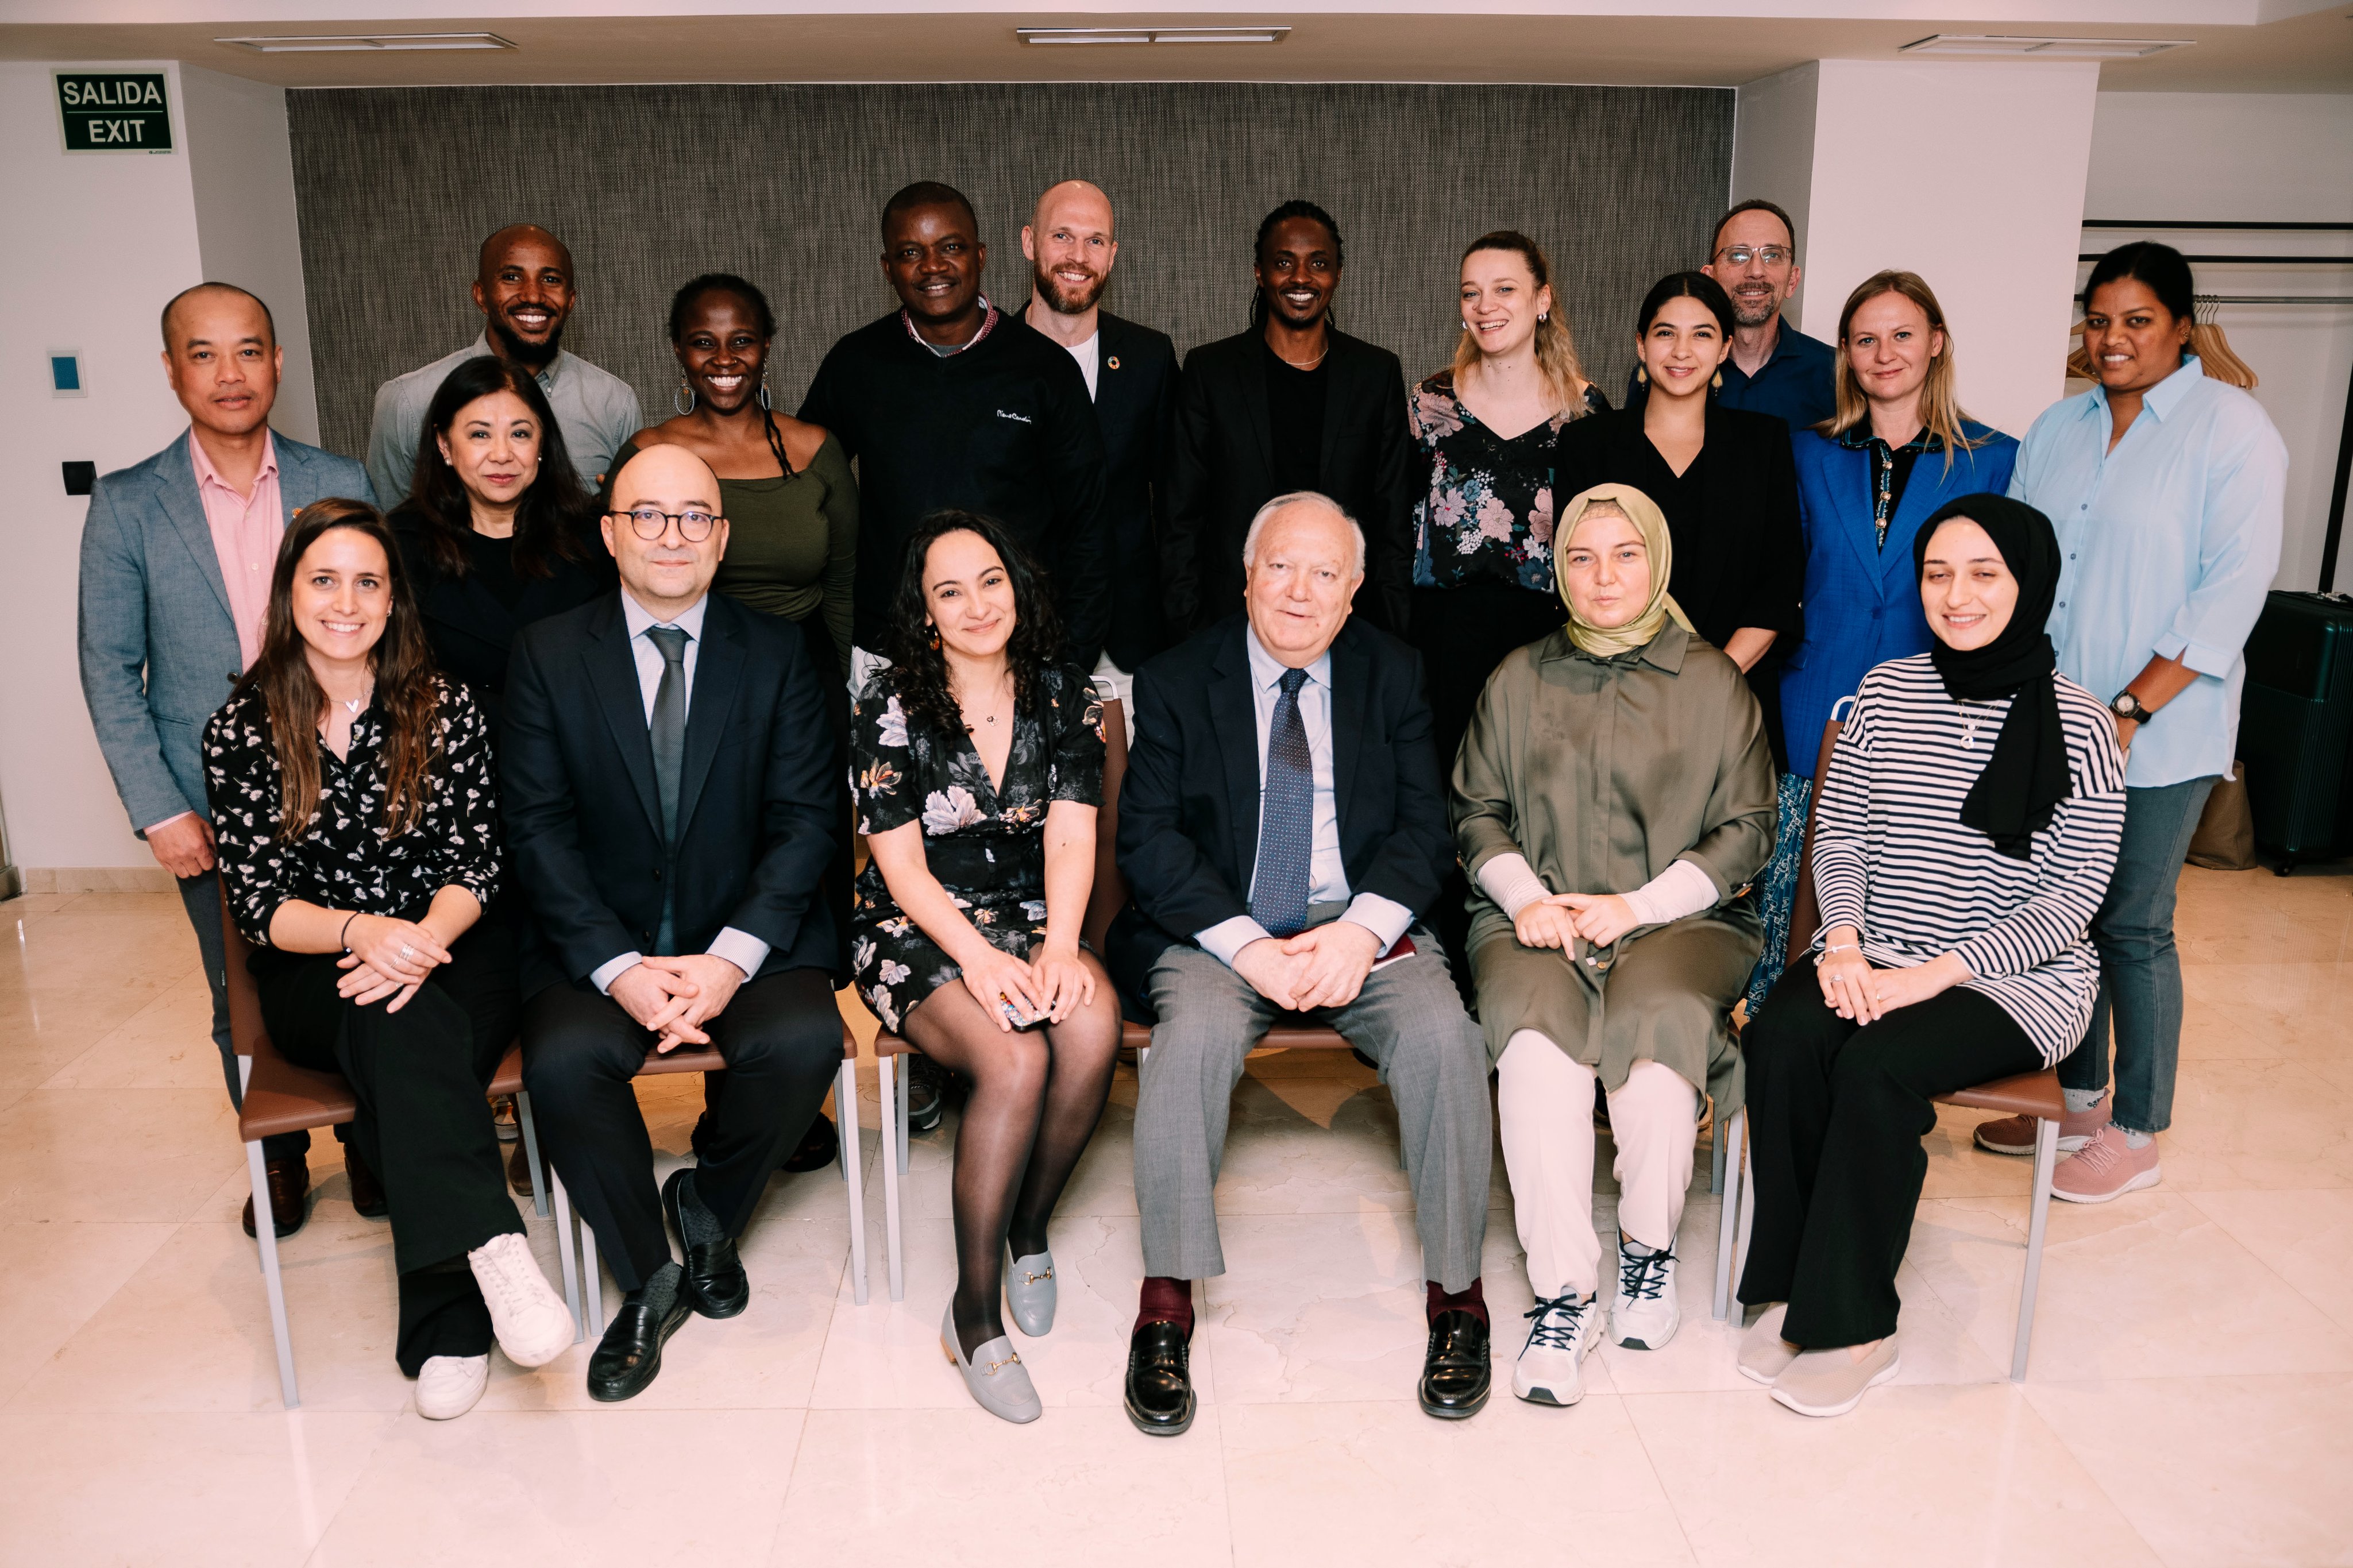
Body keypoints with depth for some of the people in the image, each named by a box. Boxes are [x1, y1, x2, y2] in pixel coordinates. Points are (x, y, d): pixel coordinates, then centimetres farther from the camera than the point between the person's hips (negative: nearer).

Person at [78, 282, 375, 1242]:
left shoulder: (340, 486, 0)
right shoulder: (127, 507, -1)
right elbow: (110, 670, 0)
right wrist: (158, 810, -7)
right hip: (211, 810, 0)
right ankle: (279, 1158, 31)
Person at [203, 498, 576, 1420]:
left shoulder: (445, 708, 4)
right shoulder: (242, 729, 3)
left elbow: (475, 862, -1)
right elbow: (257, 902, -3)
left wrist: (424, 938, -23)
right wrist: (361, 931, -24)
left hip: (447, 951, 0)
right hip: (313, 974, 0)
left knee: (405, 1038, -33)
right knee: (399, 1024, -36)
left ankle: (447, 1329, -29)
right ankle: (491, 1246, -48)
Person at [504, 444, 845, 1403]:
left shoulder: (776, 654, 3)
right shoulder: (547, 655, 3)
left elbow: (807, 818, -3)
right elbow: (538, 828, -4)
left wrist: (731, 957, -17)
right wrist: (620, 967, -18)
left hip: (749, 938, 0)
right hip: (598, 943, 0)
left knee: (803, 1040, -27)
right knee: (563, 1058, -28)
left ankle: (708, 1205, 6)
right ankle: (648, 1279, -4)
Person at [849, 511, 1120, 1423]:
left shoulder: (1064, 699, 5)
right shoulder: (891, 705, -3)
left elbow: (1071, 842, -4)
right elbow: (901, 865, -8)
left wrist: (1058, 947, -22)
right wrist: (978, 957, -23)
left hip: (1032, 926, 3)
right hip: (919, 936, -3)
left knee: (1094, 1027, -30)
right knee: (1015, 1059, -31)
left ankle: (1029, 1227, -4)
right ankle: (974, 1310, -16)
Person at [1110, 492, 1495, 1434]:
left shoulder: (1393, 675, 9)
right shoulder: (1176, 681, 3)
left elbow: (1425, 822, 3)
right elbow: (1147, 837, -4)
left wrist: (1362, 931, -16)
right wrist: (1247, 947, -17)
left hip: (1361, 925, 2)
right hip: (1219, 931, -1)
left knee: (1442, 1033, -26)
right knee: (1196, 1032, -31)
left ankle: (1456, 1296, -8)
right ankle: (1165, 1309, -18)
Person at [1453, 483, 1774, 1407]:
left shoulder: (1714, 684, 11)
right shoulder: (1518, 680, 17)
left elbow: (1745, 832, 7)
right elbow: (1477, 812, 15)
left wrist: (1637, 905, -7)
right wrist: (1525, 898, -4)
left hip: (1678, 918, 0)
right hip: (1535, 922, 1)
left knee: (1658, 1015, -34)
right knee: (1536, 1029, -32)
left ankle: (1649, 1246, -10)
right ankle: (1561, 1294, -28)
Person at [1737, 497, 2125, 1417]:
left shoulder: (2076, 727, -6)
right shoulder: (1887, 693, 6)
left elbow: (2074, 894, -8)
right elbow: (1838, 838, 9)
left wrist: (1936, 972, -18)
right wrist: (1844, 942, -9)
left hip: (2016, 981, -3)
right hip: (1872, 955, 4)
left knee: (1877, 1066, -30)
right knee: (1781, 1042, -25)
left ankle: (1854, 1325, -13)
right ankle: (1793, 1287, -10)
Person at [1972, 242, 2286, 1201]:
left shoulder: (2231, 429, -7)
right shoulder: (2058, 429, 11)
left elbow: (2233, 588, -13)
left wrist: (2130, 710, -18)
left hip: (2158, 734, -5)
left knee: (2132, 929, 1)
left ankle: (2135, 1135, 17)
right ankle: (2080, 1100, 29)